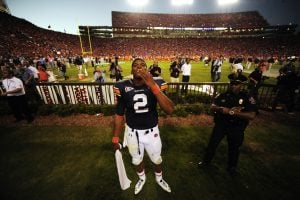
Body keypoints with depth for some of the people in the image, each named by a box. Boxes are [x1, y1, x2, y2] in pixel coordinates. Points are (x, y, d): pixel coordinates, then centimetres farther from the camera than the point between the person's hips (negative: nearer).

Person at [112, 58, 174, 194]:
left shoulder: (156, 84, -16)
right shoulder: (123, 87, -13)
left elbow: (169, 110, -28)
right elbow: (119, 115, -4)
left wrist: (153, 86, -37)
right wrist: (115, 138, 2)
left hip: (152, 131, 0)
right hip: (132, 132, 1)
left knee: (156, 159, 24)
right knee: (137, 160, 26)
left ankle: (159, 178, 60)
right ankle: (142, 178, 61)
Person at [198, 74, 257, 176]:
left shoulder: (247, 98, -12)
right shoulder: (223, 95, -6)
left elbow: (251, 115, -20)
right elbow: (213, 107, -9)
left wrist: (234, 112, -29)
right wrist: (223, 110, -27)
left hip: (236, 128, -1)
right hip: (220, 124, 1)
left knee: (234, 148, 19)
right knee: (212, 143, 12)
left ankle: (232, 167, 46)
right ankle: (206, 160, 36)